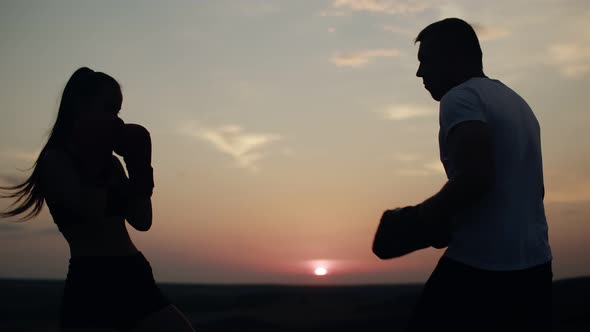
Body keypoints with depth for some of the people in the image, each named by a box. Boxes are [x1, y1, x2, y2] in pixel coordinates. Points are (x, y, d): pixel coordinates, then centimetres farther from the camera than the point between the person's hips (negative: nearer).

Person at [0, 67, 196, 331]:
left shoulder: (110, 161, 18)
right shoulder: (55, 159, 0)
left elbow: (142, 221, 14)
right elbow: (91, 209, -16)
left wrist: (140, 163, 9)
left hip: (135, 279, 6)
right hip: (91, 284, -6)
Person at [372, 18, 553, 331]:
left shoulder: (461, 98, -8)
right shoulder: (517, 103, 19)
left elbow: (476, 177, -24)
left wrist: (419, 219, -10)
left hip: (480, 265, -9)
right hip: (534, 263, 9)